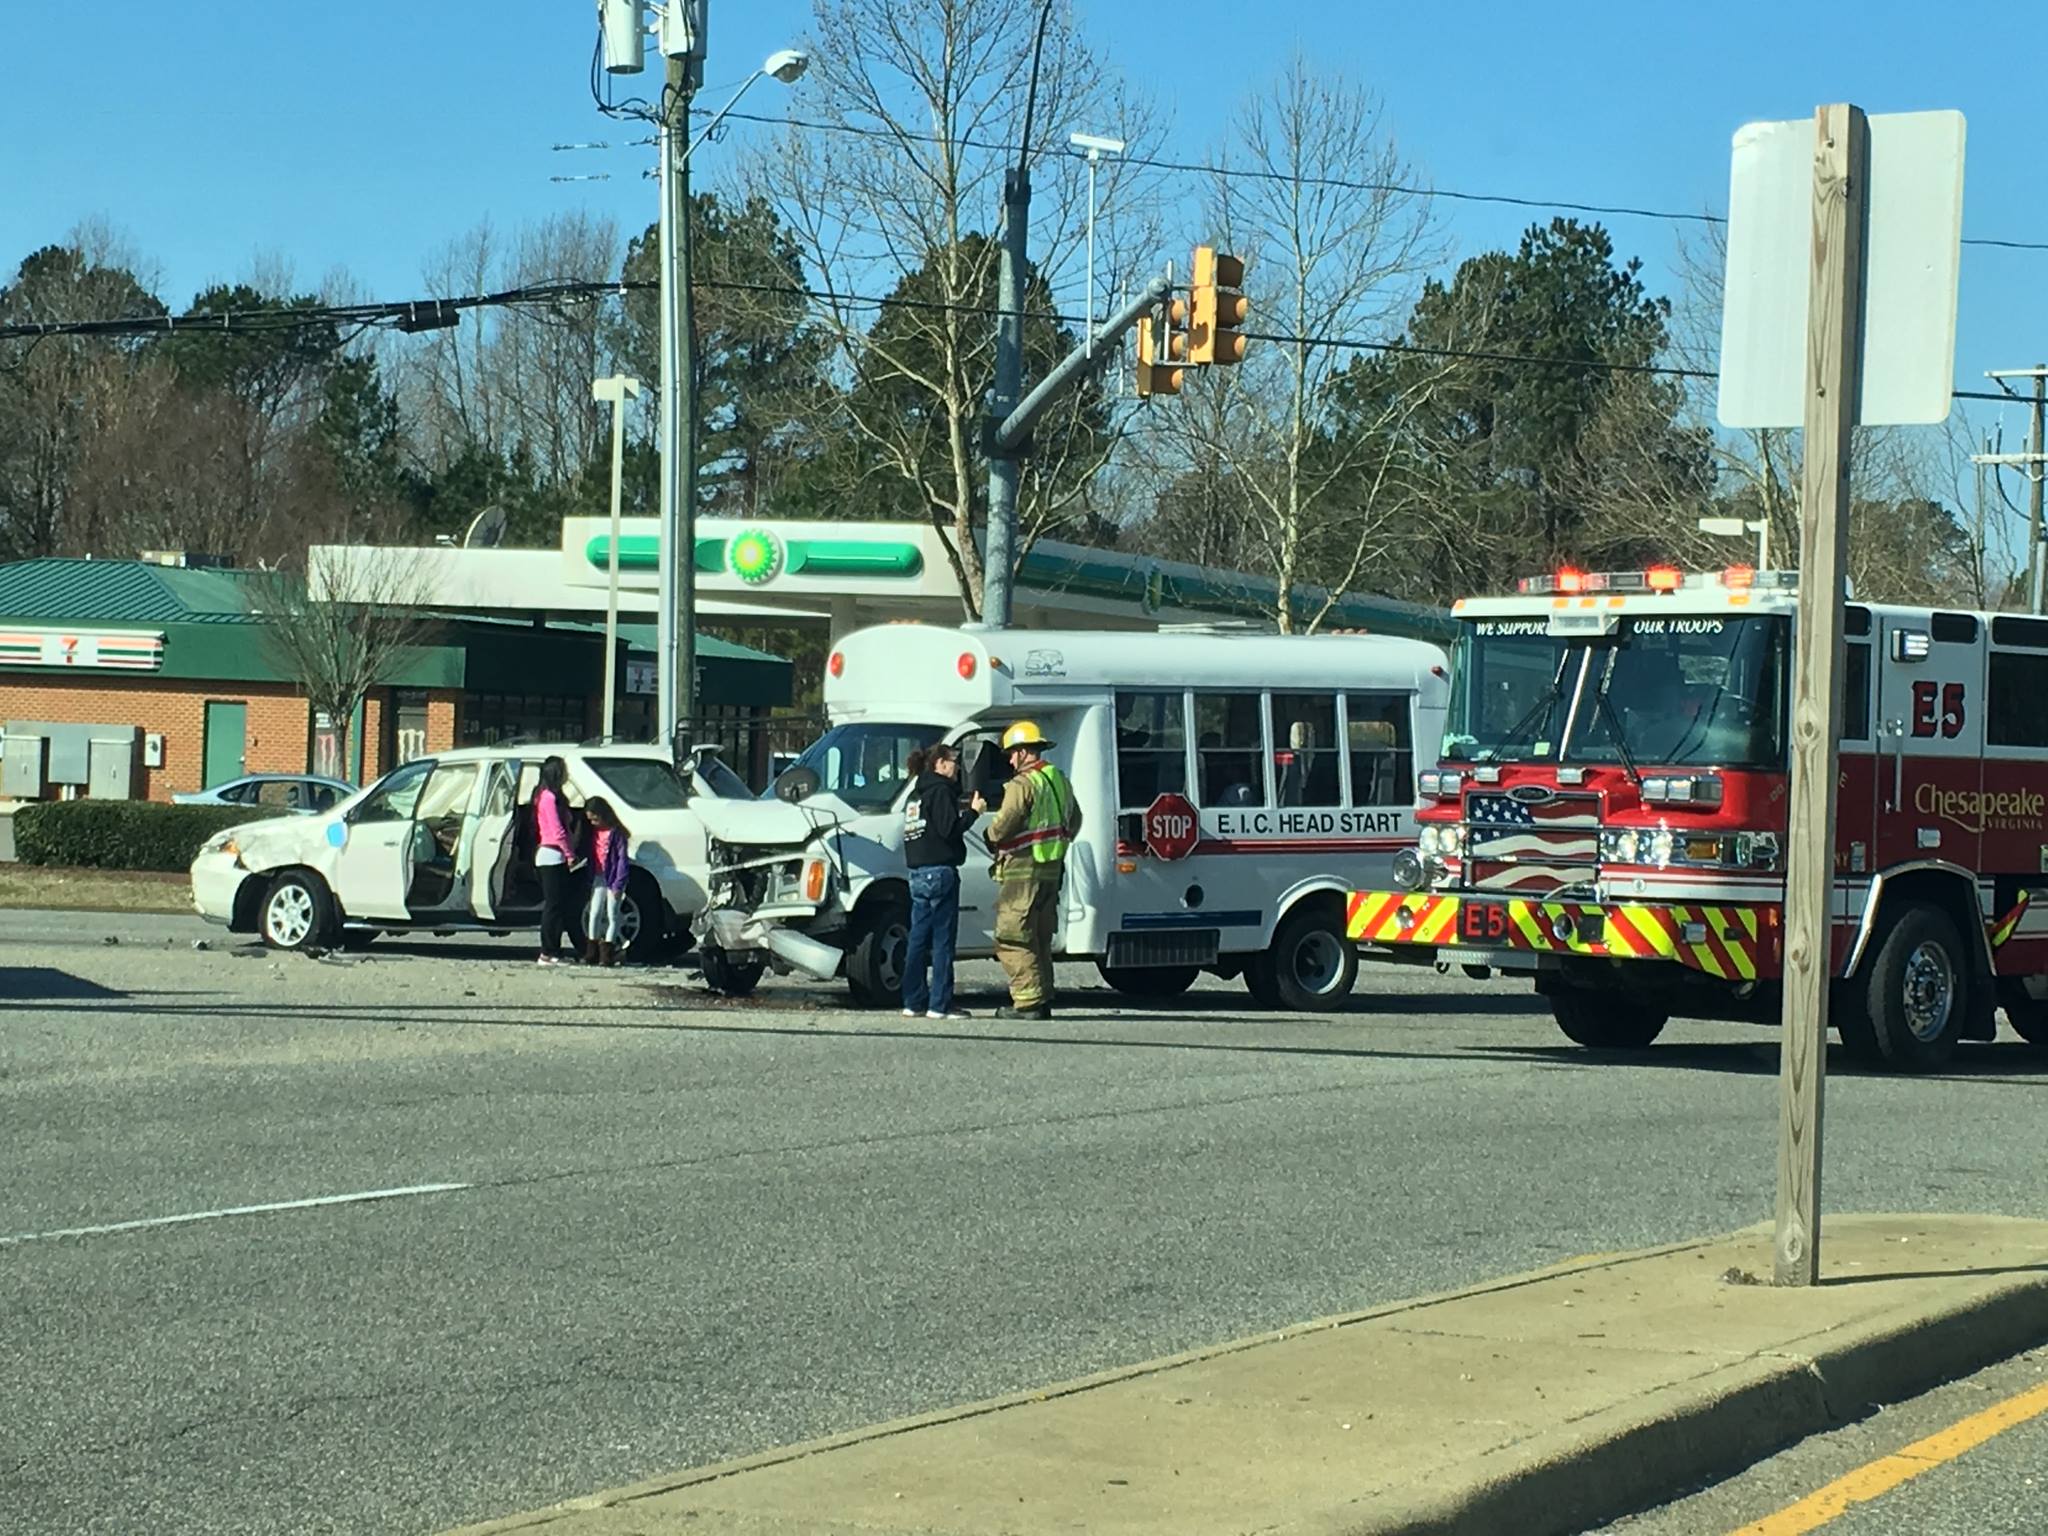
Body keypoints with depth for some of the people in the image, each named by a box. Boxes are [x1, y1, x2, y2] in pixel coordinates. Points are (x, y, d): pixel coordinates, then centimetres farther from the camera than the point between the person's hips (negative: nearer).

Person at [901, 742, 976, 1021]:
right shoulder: (940, 791, -9)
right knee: (943, 941, -6)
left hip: (918, 873, 9)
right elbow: (949, 829, -17)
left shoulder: (916, 794, 18)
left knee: (919, 939, 10)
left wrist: (961, 810, 18)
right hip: (940, 871, -9)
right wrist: (971, 812, -6)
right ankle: (940, 1004, -7)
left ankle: (913, 1002, 11)